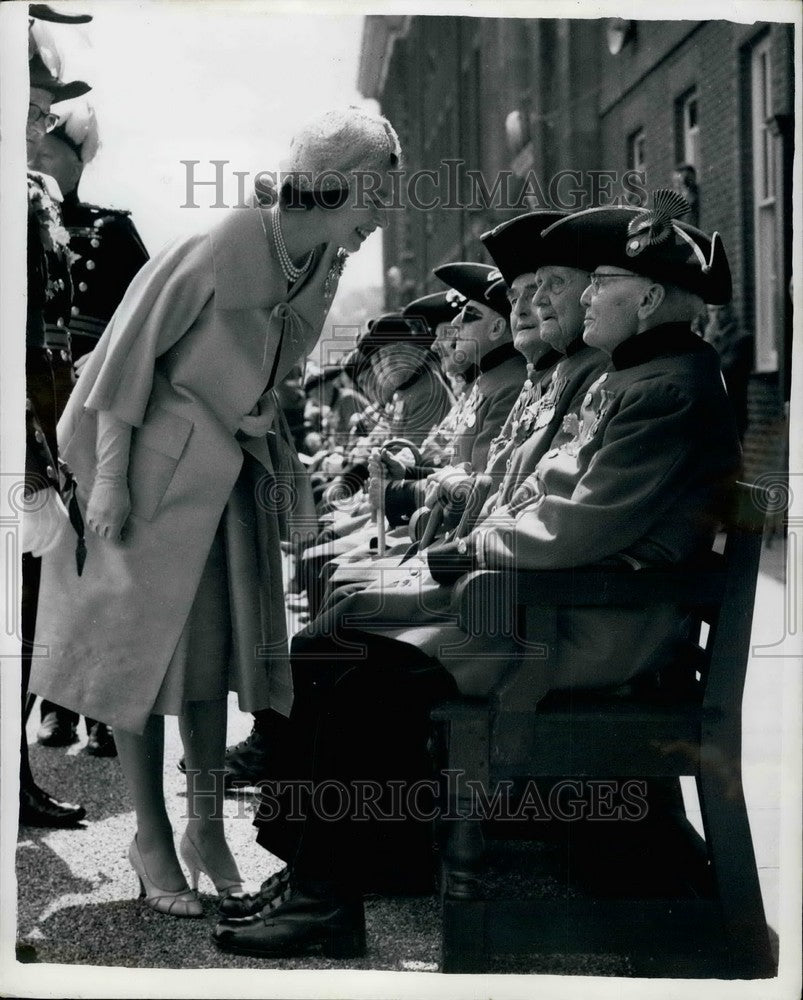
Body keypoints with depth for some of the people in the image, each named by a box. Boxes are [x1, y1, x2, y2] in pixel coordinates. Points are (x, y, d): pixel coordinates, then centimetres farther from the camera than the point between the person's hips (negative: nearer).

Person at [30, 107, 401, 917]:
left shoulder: (324, 263, 0)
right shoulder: (224, 245, -23)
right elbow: (130, 350, -20)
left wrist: (283, 456, 6)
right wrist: (108, 476, -20)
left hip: (236, 468, 7)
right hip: (158, 460, -7)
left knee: (218, 644, 10)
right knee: (143, 643, 1)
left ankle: (207, 828, 21)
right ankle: (151, 841, 10)